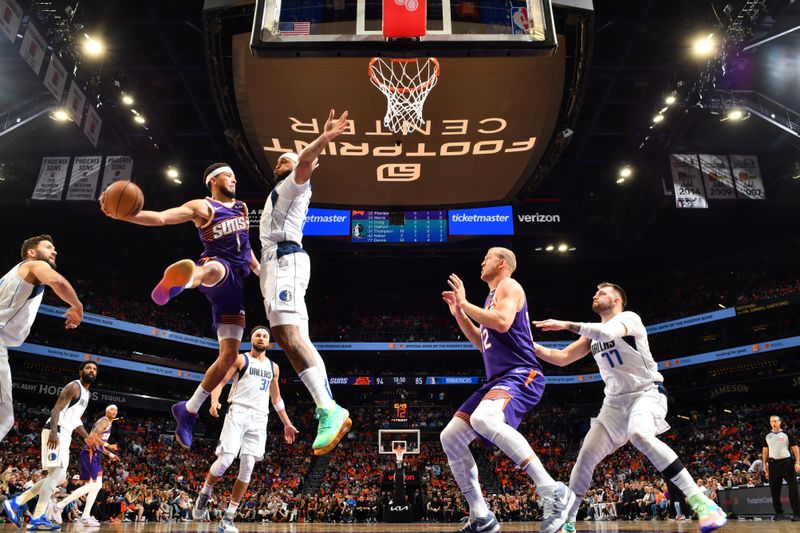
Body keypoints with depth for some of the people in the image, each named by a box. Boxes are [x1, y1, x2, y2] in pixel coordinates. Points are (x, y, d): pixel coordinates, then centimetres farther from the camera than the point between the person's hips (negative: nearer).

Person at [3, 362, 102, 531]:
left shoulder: (86, 393, 21)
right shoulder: (74, 387, -8)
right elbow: (56, 409, -19)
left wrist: (87, 436, 21)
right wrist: (54, 432, -31)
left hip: (64, 434, 10)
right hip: (56, 433, -10)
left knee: (59, 477, 11)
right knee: (57, 474, -14)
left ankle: (15, 502, 16)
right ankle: (37, 519, -11)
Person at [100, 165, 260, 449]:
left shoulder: (242, 207, 22)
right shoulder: (202, 207, 1)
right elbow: (160, 217, -13)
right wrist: (122, 214, -29)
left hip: (235, 282, 6)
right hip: (216, 266, -6)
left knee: (229, 355, -1)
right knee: (215, 268, -47)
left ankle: (188, 410, 13)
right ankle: (174, 283, -84)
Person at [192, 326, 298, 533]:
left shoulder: (273, 367, 18)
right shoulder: (241, 359, 5)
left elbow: (276, 398, 26)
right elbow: (220, 382, -4)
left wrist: (287, 423, 24)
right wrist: (214, 401, -25)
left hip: (259, 418, 4)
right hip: (238, 412, -4)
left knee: (247, 468, -3)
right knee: (225, 460, -16)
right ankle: (204, 494, 15)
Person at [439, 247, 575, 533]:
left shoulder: (509, 285, -2)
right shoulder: (493, 296, 26)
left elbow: (502, 323, -22)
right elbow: (484, 343, 33)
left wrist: (466, 303, -10)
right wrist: (459, 314, 25)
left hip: (520, 375, -10)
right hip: (497, 380, 10)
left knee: (483, 419, -39)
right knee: (450, 437, 2)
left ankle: (554, 492, -33)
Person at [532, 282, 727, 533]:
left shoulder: (628, 317, -7)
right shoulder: (593, 333, 15)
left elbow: (609, 333, -30)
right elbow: (562, 358, 14)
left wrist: (567, 325, -29)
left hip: (647, 392, -7)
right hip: (616, 400, 7)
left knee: (639, 435, -38)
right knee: (586, 455, -2)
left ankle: (700, 501, -34)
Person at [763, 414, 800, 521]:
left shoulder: (786, 434, 0)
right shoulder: (767, 436, 9)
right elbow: (765, 451, 14)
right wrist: (764, 464, 7)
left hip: (787, 463, -3)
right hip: (773, 464, 3)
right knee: (774, 489, 5)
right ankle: (779, 513, 14)